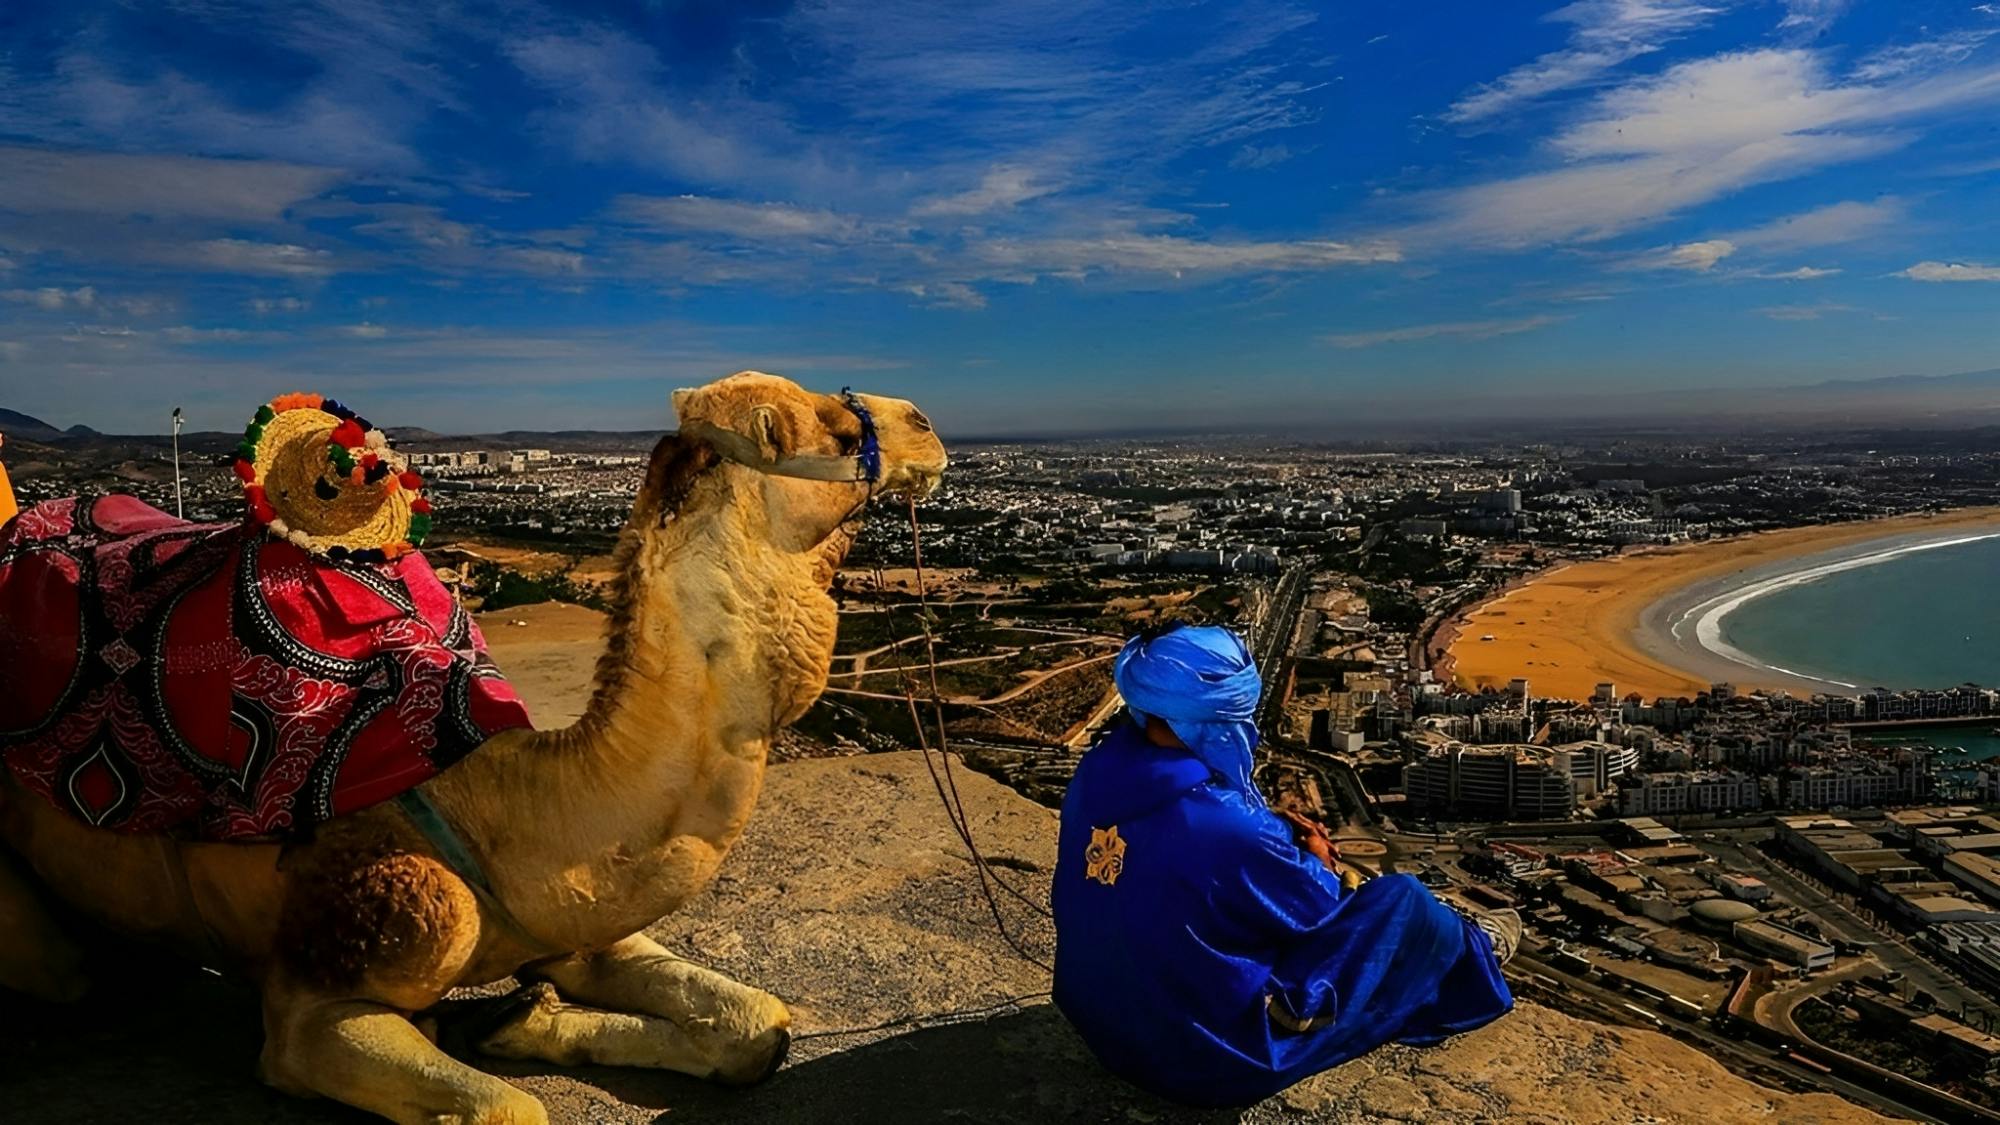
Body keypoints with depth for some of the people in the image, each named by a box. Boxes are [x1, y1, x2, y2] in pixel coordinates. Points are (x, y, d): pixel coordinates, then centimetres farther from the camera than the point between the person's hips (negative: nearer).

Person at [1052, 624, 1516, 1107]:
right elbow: (1314, 907, -13)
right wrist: (1318, 864, 8)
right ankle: (1473, 953, 37)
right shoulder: (1221, 825, -32)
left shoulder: (1096, 774, -10)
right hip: (1216, 1058, -7)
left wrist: (1280, 836, 9)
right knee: (1402, 900, 2)